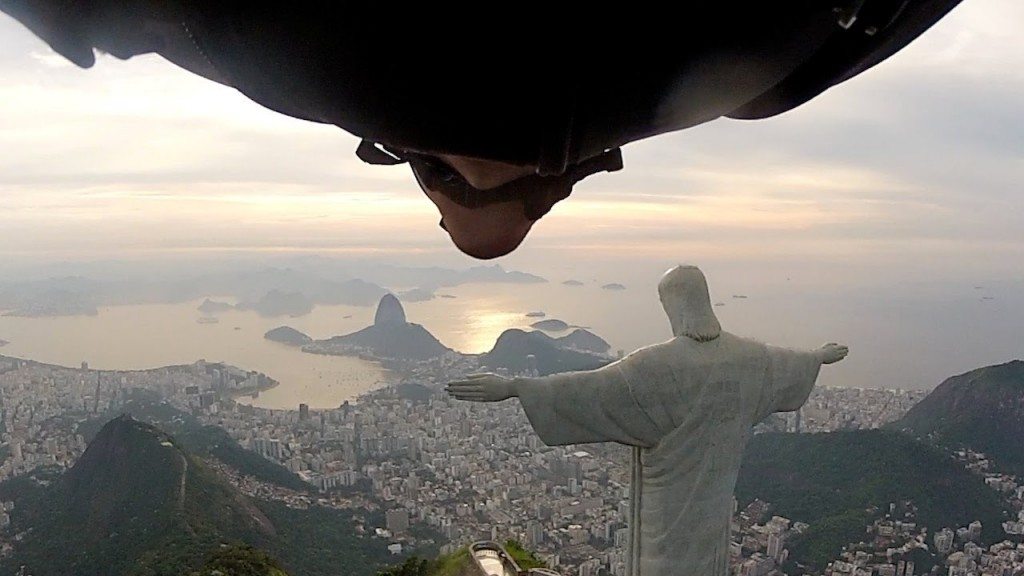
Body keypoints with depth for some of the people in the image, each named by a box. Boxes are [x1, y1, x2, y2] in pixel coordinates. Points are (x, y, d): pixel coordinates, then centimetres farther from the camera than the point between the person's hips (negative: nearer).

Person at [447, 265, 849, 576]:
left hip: (668, 498, -6)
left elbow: (591, 388, -35)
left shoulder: (659, 363, -27)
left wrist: (511, 387, -37)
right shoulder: (743, 356, -6)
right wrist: (820, 357, 39)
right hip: (714, 497, 6)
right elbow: (787, 363, 15)